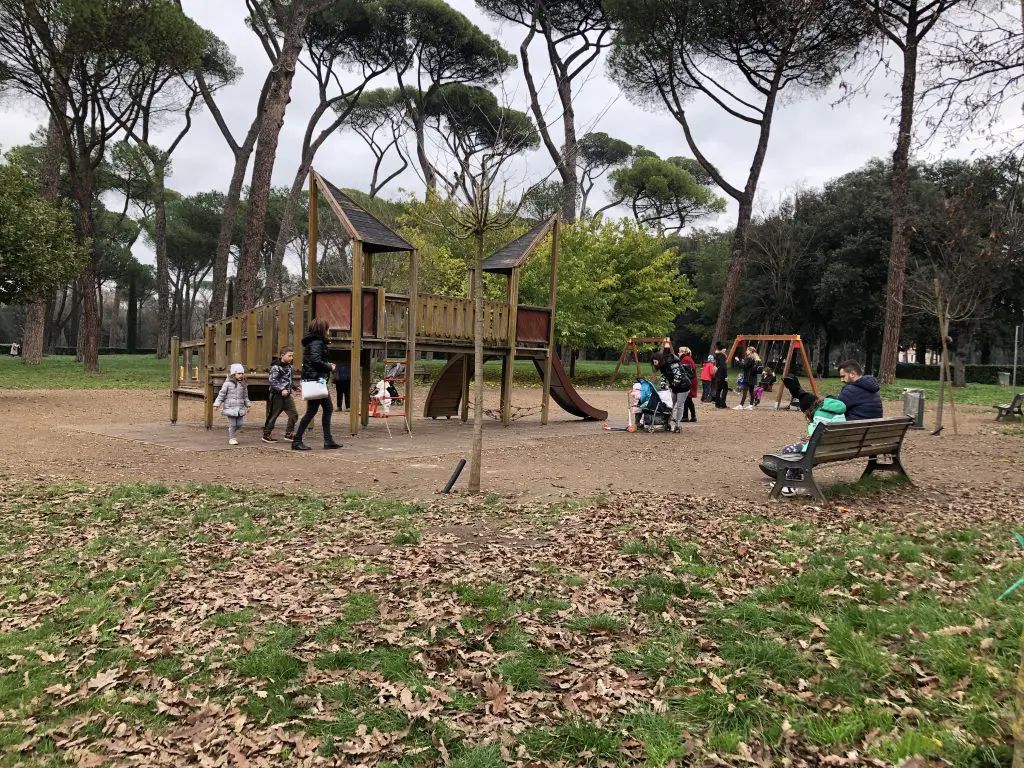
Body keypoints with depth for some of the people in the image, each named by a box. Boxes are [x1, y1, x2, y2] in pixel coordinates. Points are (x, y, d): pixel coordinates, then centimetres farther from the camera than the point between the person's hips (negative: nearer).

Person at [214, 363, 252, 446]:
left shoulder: (243, 384, 10)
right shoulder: (228, 383, -5)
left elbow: (245, 396, 20)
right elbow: (221, 394, -2)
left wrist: (248, 405, 19)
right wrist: (217, 404, -5)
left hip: (240, 408, 5)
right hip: (230, 407, -5)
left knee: (239, 424, 3)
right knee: (232, 424, -4)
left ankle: (234, 436, 24)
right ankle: (232, 439, 7)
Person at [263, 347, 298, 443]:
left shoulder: (289, 366, 13)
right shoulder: (276, 367, -12)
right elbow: (272, 381, -20)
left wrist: (292, 389, 17)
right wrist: (282, 390, -26)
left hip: (287, 395, 7)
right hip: (277, 396, -7)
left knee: (294, 414, 1)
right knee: (273, 416, 2)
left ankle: (289, 434, 12)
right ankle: (266, 435, 14)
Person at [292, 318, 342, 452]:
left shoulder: (316, 341, 16)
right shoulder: (317, 342, -14)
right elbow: (316, 361, -25)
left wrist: (327, 365, 8)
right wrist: (330, 367, -12)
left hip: (318, 381, 11)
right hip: (315, 381, -11)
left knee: (328, 409, 13)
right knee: (311, 411, -5)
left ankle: (328, 440, 16)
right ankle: (297, 441, 1)